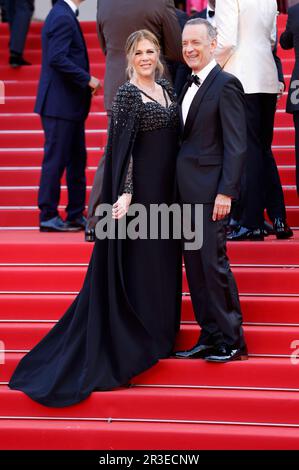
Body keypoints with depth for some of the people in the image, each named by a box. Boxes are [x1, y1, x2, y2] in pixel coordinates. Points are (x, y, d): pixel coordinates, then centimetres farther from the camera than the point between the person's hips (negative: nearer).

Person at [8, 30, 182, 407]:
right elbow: (123, 147, -17)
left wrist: (177, 190, 13)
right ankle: (126, 350, 8)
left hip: (165, 191, 8)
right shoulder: (128, 94, -12)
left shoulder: (167, 90, 11)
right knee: (135, 266, -1)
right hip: (138, 190, -8)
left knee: (162, 262, 14)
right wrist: (126, 193, -24)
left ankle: (157, 336, 26)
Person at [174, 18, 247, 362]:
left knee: (214, 263, -6)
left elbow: (236, 145, -13)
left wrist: (226, 192, -19)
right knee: (195, 266, 9)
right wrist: (178, 188, 12)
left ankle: (231, 341, 3)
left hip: (210, 191, -8)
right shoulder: (189, 86, 16)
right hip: (187, 192, 8)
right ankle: (209, 338, 17)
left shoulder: (226, 85, -9)